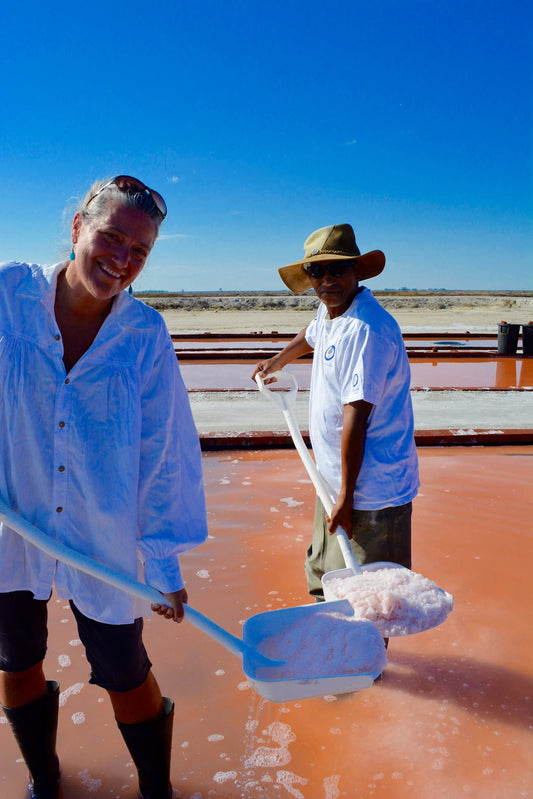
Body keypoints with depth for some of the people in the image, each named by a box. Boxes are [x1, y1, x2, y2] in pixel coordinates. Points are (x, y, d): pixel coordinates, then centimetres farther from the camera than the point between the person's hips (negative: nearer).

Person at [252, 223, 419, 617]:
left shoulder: (366, 330, -25)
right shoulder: (328, 310, 6)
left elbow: (355, 417, -27)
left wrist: (346, 496, -25)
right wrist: (278, 360, 49)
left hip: (370, 489, -10)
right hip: (336, 480, 10)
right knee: (322, 575, 25)